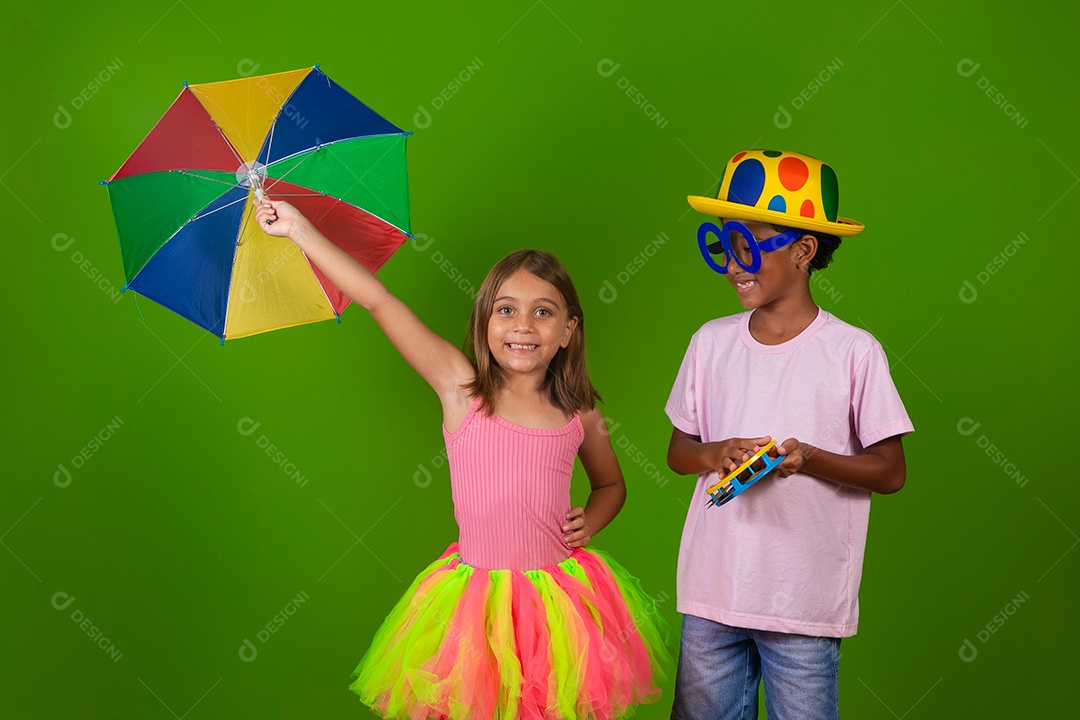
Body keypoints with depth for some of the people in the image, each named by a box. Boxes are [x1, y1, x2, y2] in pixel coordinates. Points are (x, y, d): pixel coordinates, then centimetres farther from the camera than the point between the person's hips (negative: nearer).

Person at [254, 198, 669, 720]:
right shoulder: (461, 387, -8)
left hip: (560, 596, 2)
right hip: (476, 597, -2)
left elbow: (611, 484, 20)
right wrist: (299, 229, -14)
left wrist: (590, 521, -1)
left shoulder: (579, 413, 0)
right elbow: (379, 301, -13)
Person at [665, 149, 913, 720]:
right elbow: (678, 451, 11)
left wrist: (809, 458, -21)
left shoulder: (854, 351, -7)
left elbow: (890, 471, -4)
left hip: (806, 604, -3)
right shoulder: (711, 342, 3)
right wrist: (715, 454, -11)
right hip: (711, 594, 3)